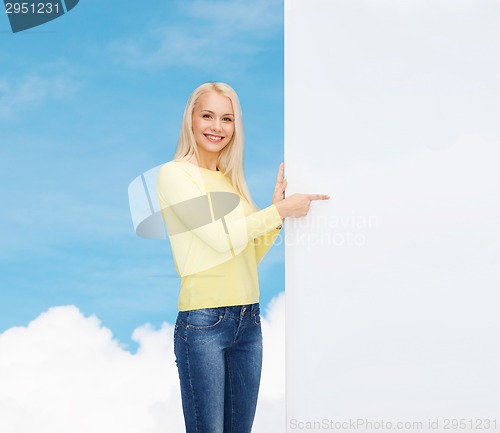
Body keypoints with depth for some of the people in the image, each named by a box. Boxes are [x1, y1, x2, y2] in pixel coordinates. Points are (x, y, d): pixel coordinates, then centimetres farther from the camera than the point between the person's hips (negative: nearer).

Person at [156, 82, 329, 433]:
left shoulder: (232, 180, 14)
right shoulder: (175, 174, -5)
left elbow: (251, 255, 12)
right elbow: (221, 238, -13)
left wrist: (277, 210, 0)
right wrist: (279, 211, -8)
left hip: (248, 320, 6)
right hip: (203, 321, -6)